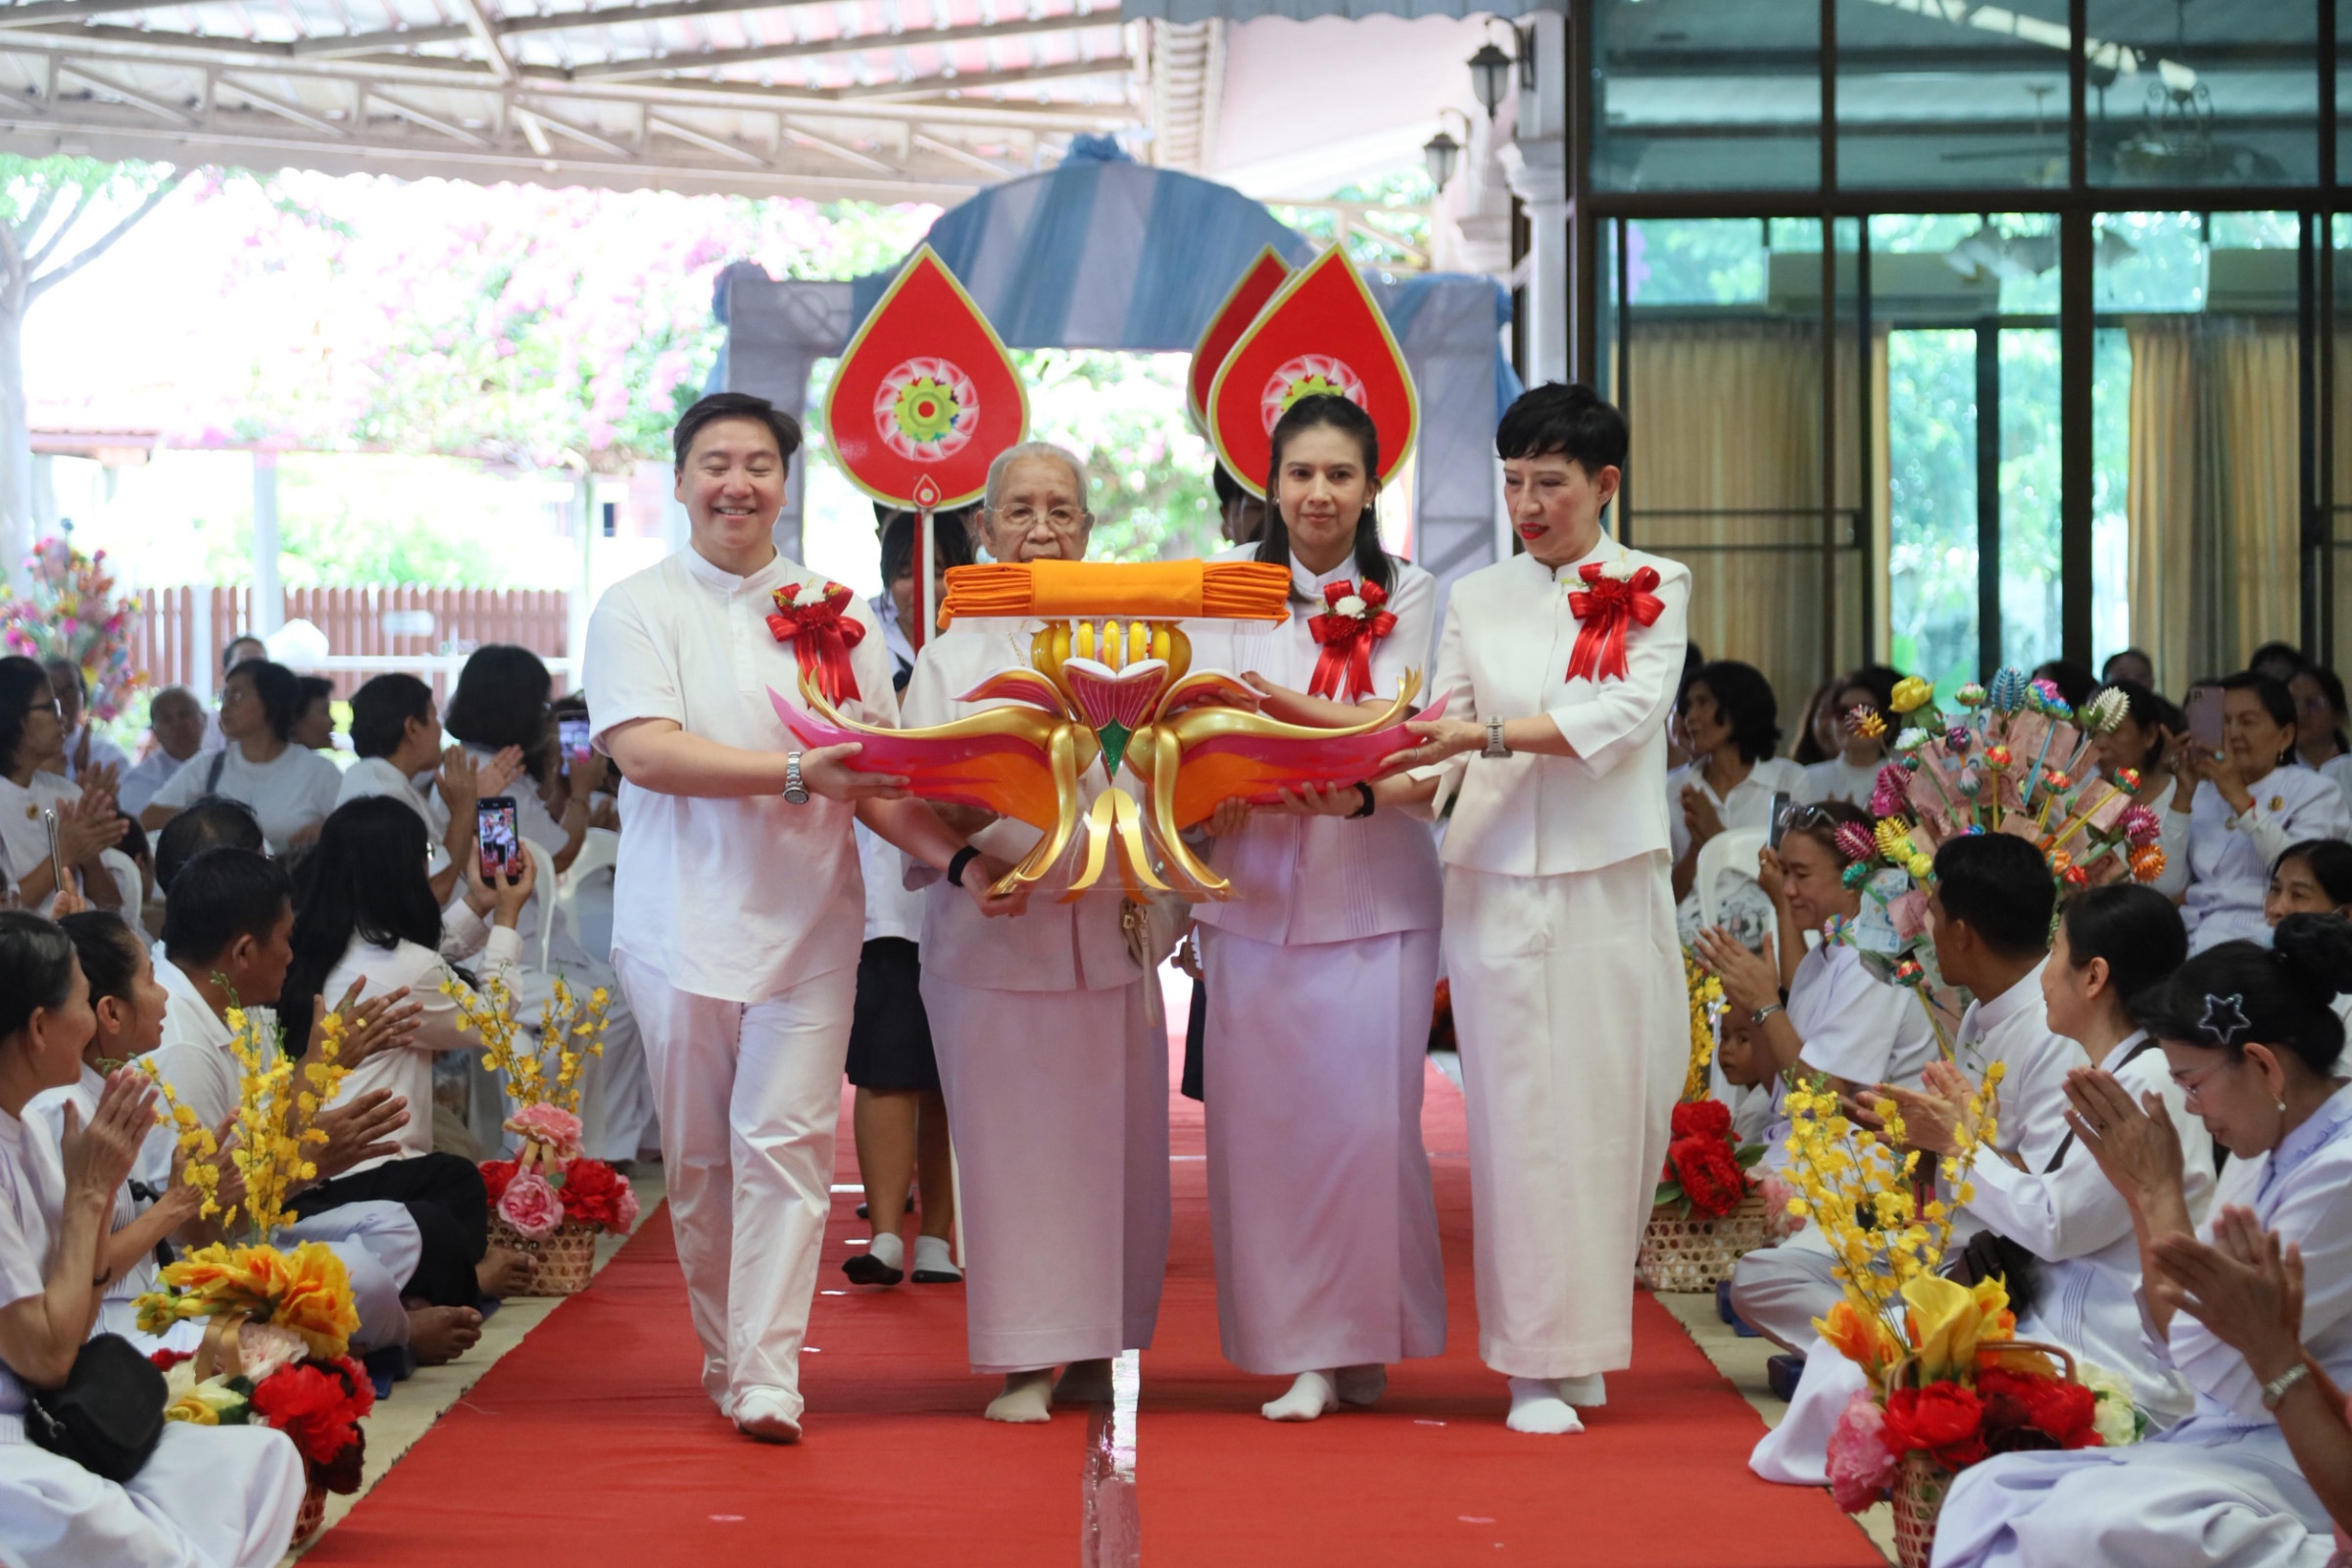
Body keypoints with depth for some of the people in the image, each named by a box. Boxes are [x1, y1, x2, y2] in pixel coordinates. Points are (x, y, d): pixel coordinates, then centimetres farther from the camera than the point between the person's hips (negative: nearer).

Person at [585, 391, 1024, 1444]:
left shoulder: (834, 615, 11)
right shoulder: (637, 609, 4)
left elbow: (877, 778, 9)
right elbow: (644, 749, -12)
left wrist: (957, 860, -7)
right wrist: (799, 773, -20)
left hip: (808, 920, 1)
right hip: (682, 918, -1)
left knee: (786, 1140, -8)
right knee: (697, 1157, 6)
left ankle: (767, 1376, -10)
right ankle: (723, 1356, 20)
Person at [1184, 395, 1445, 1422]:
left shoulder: (1405, 594, 7)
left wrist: (1284, 704, -20)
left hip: (1372, 884, -1)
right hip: (1253, 883, 1)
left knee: (1368, 1115, -6)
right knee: (1262, 1114, -2)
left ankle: (1364, 1337, 7)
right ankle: (1301, 1349, 3)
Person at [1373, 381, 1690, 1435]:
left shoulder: (1652, 590, 6)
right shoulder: (1476, 600, 12)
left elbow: (1625, 716, -10)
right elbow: (1446, 745, 7)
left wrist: (1488, 734, -21)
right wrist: (1383, 787, -15)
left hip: (1609, 884, -1)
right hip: (1497, 885, 1)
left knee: (1611, 1109, 1)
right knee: (1522, 1117, -3)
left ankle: (1581, 1343, 16)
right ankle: (1535, 1363, 1)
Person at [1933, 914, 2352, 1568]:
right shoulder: (2264, 1153, 11)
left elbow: (2216, 1363, -17)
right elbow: (2179, 1342, 15)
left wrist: (2162, 1192, -9)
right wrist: (2144, 1195, 2)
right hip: (2229, 1435, 9)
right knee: (1988, 1490, -7)